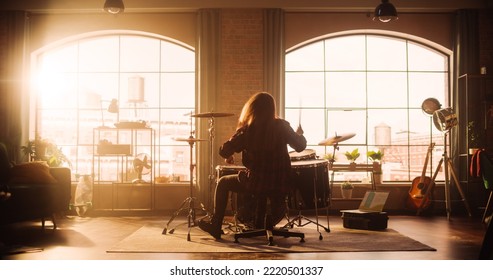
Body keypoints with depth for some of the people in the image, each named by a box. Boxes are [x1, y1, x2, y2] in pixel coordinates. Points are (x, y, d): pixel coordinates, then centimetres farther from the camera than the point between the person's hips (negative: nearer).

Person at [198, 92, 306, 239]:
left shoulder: (246, 130, -9)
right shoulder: (282, 126, -3)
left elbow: (223, 151, -8)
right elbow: (300, 146, 8)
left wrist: (229, 157, 14)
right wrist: (300, 134, 28)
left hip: (256, 182, -3)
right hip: (281, 183, 3)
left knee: (223, 183, 20)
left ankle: (215, 226, 24)